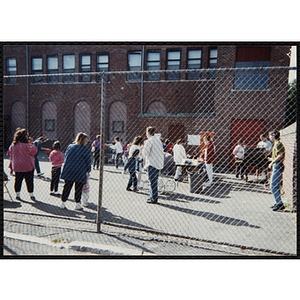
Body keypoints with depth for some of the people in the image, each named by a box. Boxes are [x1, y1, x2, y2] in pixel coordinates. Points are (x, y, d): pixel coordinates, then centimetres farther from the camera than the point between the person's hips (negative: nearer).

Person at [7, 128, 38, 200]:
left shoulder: (13, 145, 3)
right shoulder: (27, 145, -15)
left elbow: (9, 153, 14)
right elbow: (34, 150, -21)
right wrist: (31, 155, -2)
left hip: (16, 166, 5)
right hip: (28, 166, -5)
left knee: (17, 180, 14)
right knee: (29, 180, 3)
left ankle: (17, 194, 19)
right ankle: (31, 195, 8)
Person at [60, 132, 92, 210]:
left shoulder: (69, 146, 8)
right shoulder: (85, 149, -9)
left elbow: (66, 156, 16)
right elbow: (88, 160, -5)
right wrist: (88, 170, 9)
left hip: (68, 171, 5)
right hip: (80, 172, -5)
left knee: (67, 187, 12)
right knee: (78, 188, 6)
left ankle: (63, 203, 17)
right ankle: (77, 204, 14)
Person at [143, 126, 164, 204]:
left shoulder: (149, 140, -12)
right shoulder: (158, 140, 13)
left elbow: (146, 152, -16)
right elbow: (161, 152, 15)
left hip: (152, 164, -8)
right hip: (158, 163, 8)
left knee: (152, 182, -3)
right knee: (154, 181, 15)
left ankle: (154, 199, 2)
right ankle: (153, 197, 23)